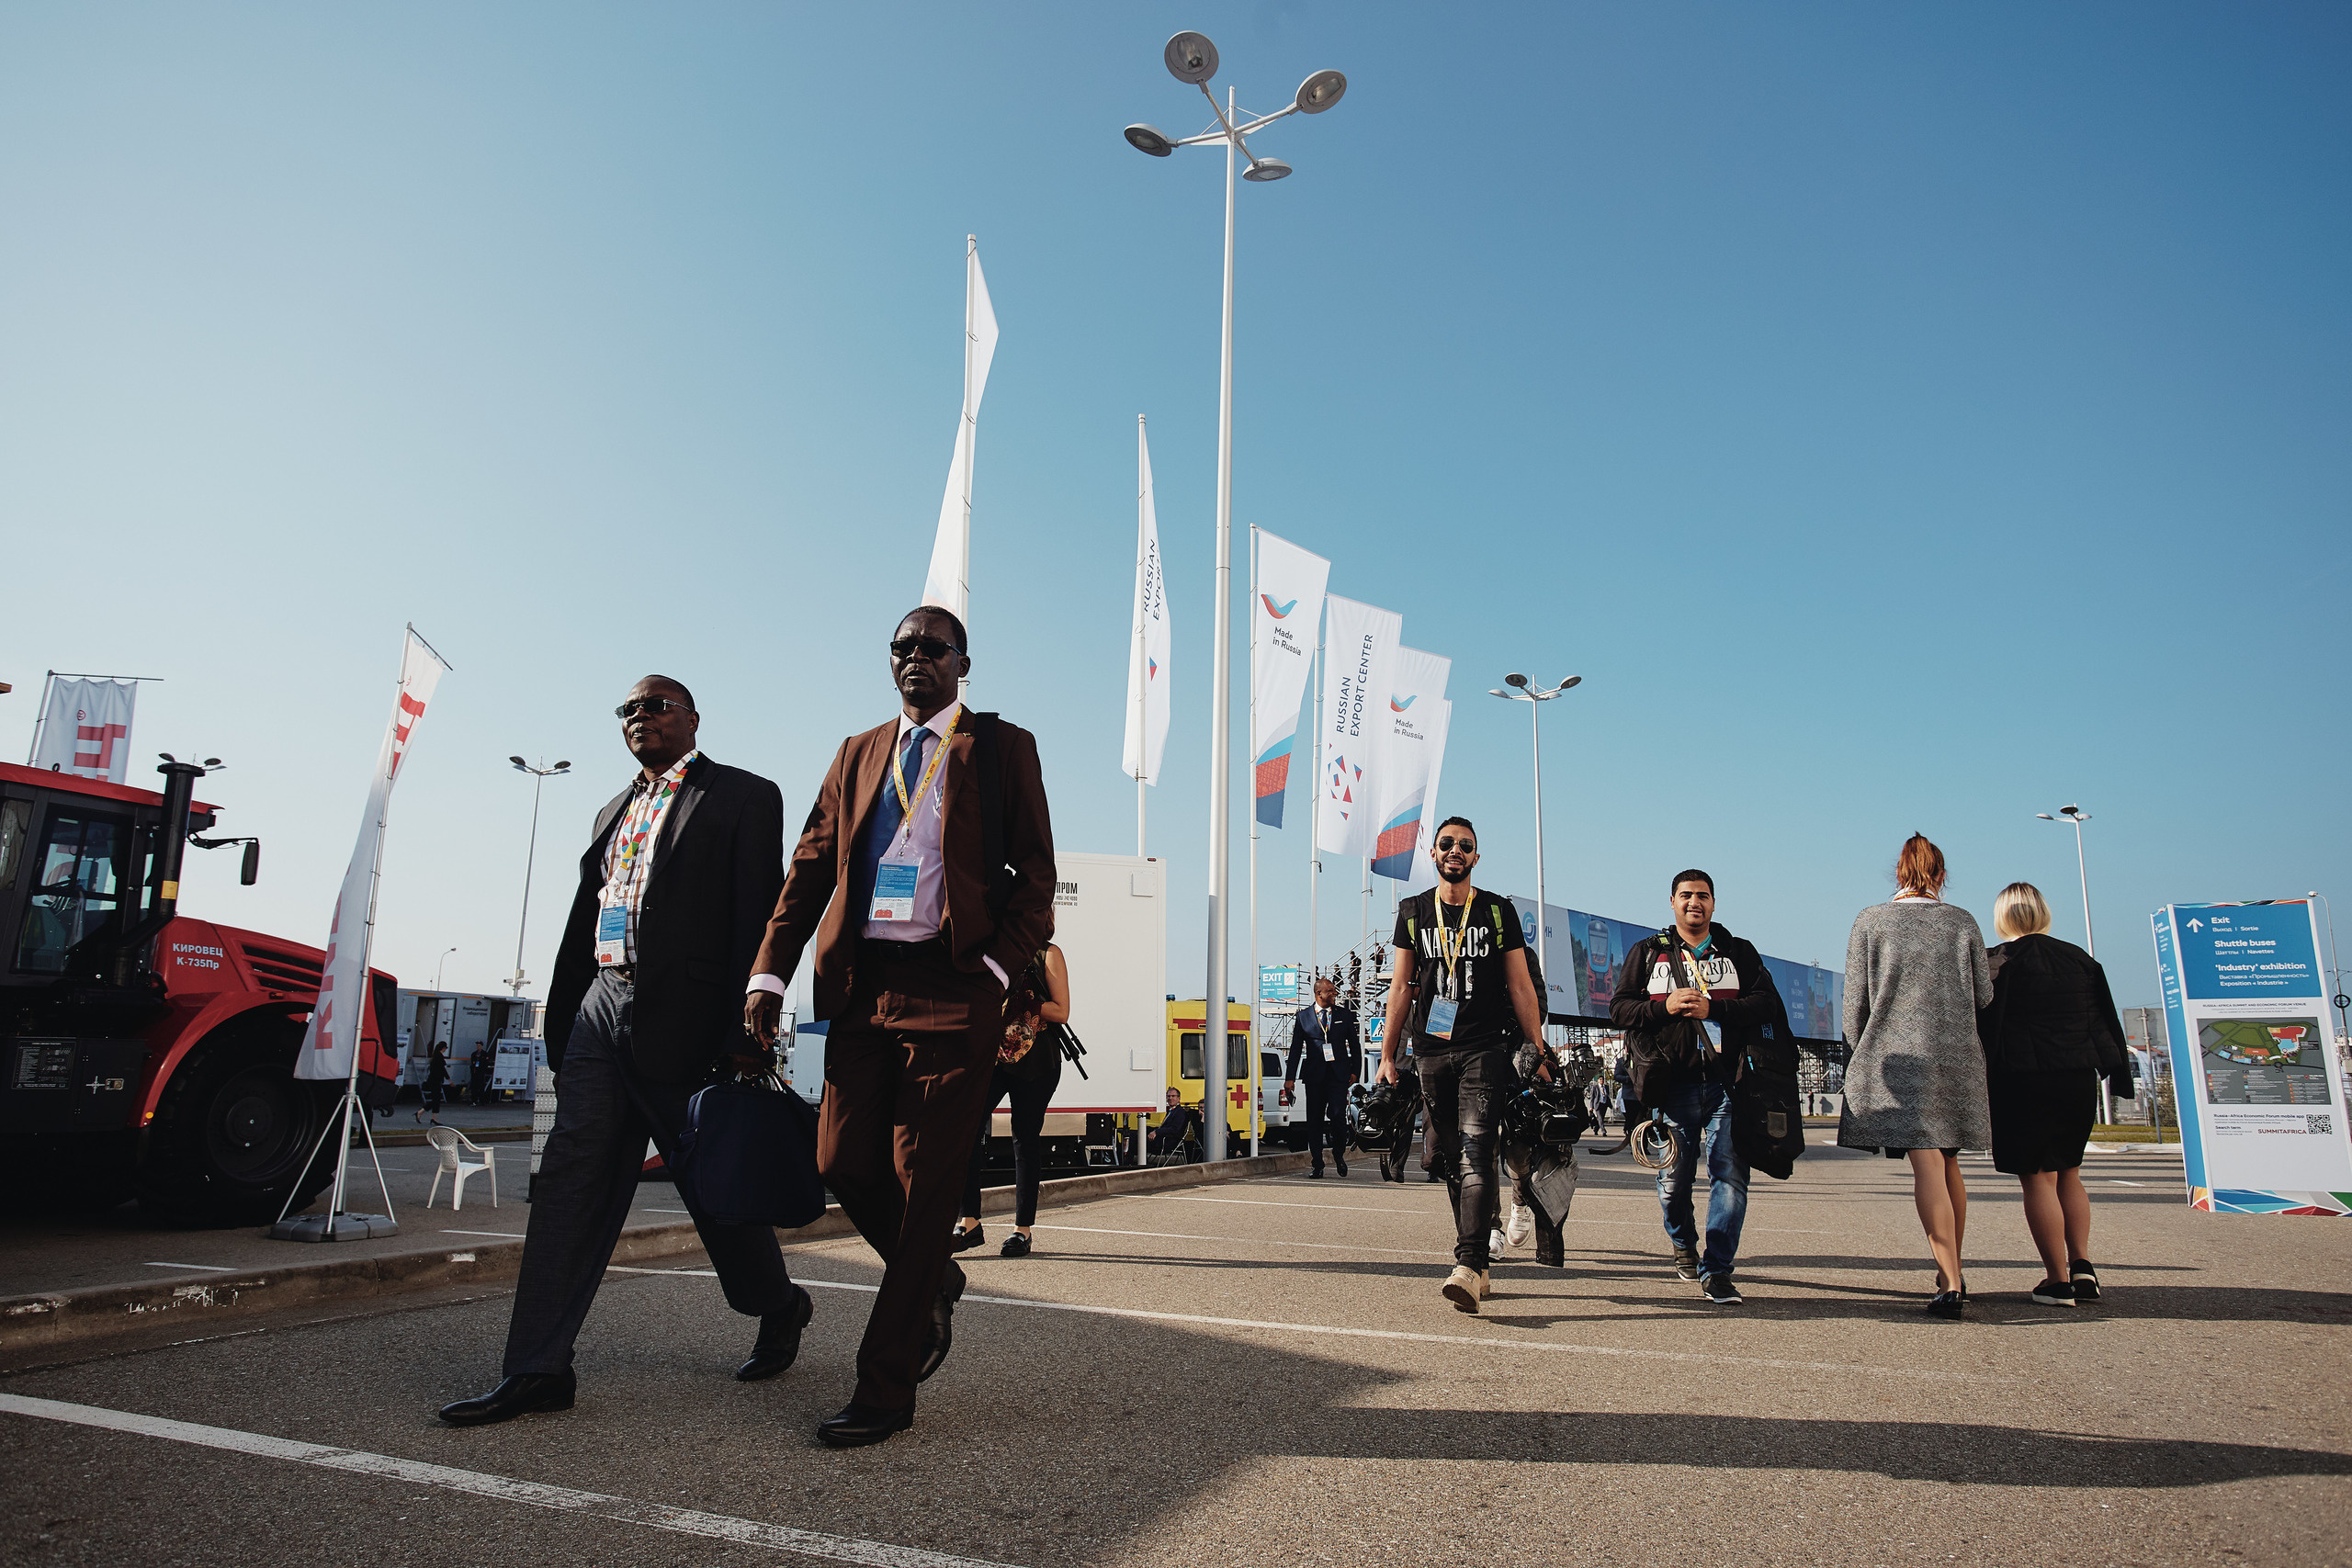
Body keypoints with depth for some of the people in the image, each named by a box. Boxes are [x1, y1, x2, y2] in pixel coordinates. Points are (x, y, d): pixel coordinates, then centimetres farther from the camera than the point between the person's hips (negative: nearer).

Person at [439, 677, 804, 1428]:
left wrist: (745, 1035, -17)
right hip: (602, 1007, 7)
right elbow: (582, 922, 21)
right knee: (569, 1181, 1)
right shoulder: (614, 810, 21)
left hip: (684, 1020, -6)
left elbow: (759, 918, -10)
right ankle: (538, 1371, 7)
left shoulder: (743, 796, -1)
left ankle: (780, 1311, 28)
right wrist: (561, 1027, 16)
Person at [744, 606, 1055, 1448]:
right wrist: (770, 973, 2)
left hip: (953, 985, -4)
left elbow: (1036, 873, 2)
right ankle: (932, 1282, 32)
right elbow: (810, 866, 13)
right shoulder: (857, 754, 19)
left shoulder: (1003, 746, 6)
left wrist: (999, 971, -11)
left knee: (922, 1181, -2)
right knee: (843, 1162, 3)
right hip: (862, 982, 5)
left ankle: (886, 1387, 8)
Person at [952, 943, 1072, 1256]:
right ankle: (970, 1223, -8)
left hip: (1034, 1059, -3)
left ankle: (1023, 1228, 10)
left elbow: (1061, 1012, -2)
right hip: (992, 1052, 3)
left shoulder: (1047, 953, 4)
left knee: (1025, 1138, 0)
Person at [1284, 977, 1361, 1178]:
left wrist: (1355, 1071, 3)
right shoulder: (1303, 1016, 7)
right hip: (1315, 1076, 0)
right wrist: (1290, 1077, 3)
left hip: (1339, 1075, 0)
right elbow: (1295, 1048, 7)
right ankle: (1317, 1164, 11)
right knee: (1314, 1120, 1)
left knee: (1338, 1116, -10)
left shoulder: (1345, 1014, 10)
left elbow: (1355, 1045, 13)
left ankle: (1339, 1154, 15)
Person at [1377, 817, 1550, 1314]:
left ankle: (1468, 1268, -24)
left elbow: (1521, 986, 6)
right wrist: (1388, 1057, 6)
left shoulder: (1498, 911, 6)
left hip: (1485, 1050, -3)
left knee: (1475, 1152, -17)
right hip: (1431, 1053, 3)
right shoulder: (1413, 912, 11)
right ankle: (1480, 1270, 16)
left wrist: (1538, 1054, 1)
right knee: (1450, 1161, 6)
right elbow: (1401, 988, 11)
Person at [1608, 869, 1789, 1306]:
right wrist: (1664, 1007, -9)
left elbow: (1767, 1005, 1)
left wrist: (1713, 1009, -13)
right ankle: (1683, 1245, 34)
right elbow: (1619, 1008, 8)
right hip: (1673, 1085, 0)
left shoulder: (1740, 953, 14)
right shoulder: (1647, 953, 14)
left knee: (1730, 1173, -9)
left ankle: (1717, 1270, -2)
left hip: (1728, 1082, 0)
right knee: (1673, 1179, 6)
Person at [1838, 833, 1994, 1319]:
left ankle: (1951, 1284, -14)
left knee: (1926, 1166, -7)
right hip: (1957, 1057, 3)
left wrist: (1865, 1052, 15)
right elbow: (1983, 997, 7)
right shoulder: (1963, 922, 5)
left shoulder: (1871, 920, 0)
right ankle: (1952, 1274, 22)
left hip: (1899, 1055, -3)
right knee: (1949, 1166, 14)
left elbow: (1855, 1001, 1)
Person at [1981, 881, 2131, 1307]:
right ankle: (2081, 1264, 10)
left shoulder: (1997, 961, -7)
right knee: (2069, 1174, 19)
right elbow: (2105, 1021, 11)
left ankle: (2058, 1279, 1)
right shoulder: (2080, 959, 8)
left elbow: (1984, 1028, -9)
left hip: (2023, 1083, -5)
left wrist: (1979, 1087, -5)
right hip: (2079, 1080, 5)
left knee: (2038, 1179, 0)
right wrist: (2118, 1073, 17)